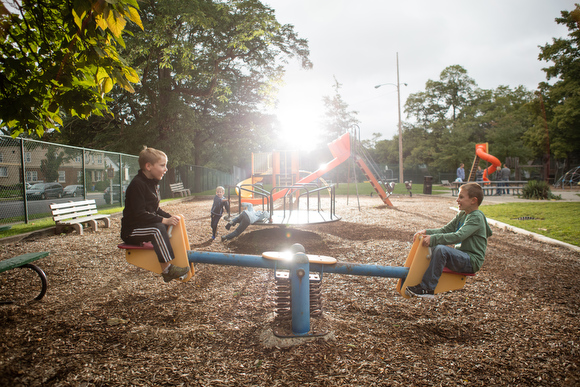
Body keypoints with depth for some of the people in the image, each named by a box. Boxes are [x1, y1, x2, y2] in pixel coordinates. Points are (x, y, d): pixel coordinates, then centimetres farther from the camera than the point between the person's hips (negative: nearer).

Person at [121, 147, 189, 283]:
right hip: (131, 231, -10)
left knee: (173, 224, 0)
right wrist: (164, 220, -28)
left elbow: (156, 210, 15)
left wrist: (170, 217, -3)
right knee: (158, 228, -32)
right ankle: (166, 269, -31)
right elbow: (139, 214, -27)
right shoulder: (137, 184, -19)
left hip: (147, 224, 10)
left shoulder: (153, 183, 11)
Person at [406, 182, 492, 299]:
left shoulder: (477, 217, -16)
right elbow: (445, 230, 12)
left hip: (472, 261, -10)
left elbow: (458, 236, -28)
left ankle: (427, 288, -28)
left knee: (441, 249, -32)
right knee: (429, 247, 3)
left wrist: (433, 238, -32)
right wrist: (426, 232, -4)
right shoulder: (462, 215, 12)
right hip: (461, 255, 10)